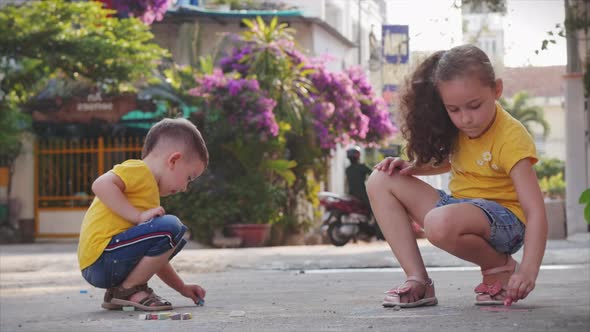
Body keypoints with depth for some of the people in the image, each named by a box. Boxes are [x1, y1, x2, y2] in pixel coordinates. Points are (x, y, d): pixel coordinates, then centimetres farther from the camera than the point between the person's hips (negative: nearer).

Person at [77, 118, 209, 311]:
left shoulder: (150, 189, 27)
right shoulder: (139, 170, -2)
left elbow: (154, 258, 31)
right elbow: (101, 185, -23)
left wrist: (182, 288, 28)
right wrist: (139, 216, -20)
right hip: (101, 258, -10)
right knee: (170, 228, -22)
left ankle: (118, 291, 10)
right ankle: (129, 289, -8)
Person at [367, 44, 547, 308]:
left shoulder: (511, 137, -20)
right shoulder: (458, 129, 2)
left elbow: (535, 211, -25)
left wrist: (529, 270, -38)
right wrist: (410, 167, 4)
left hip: (503, 220, -8)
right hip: (459, 207, 8)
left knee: (440, 223, -40)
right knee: (380, 181, -2)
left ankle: (500, 266, -9)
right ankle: (417, 280, -10)